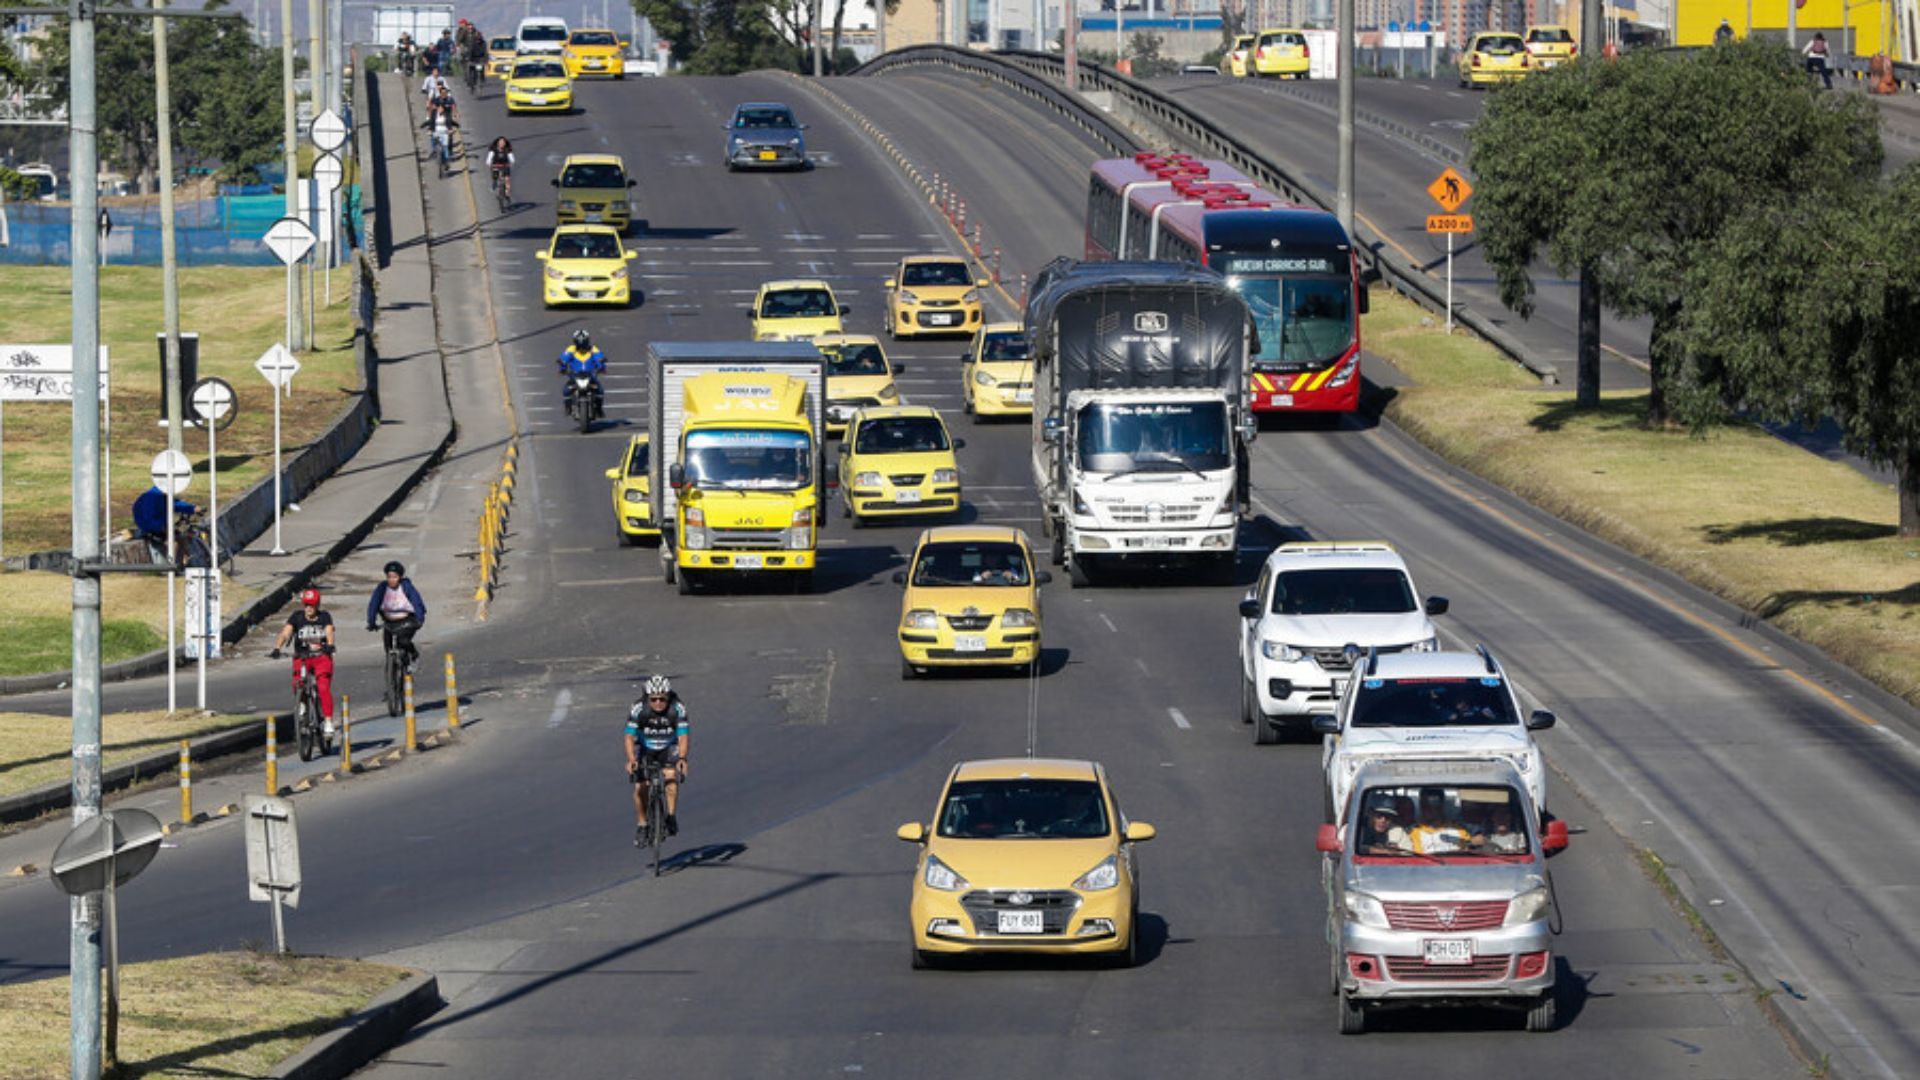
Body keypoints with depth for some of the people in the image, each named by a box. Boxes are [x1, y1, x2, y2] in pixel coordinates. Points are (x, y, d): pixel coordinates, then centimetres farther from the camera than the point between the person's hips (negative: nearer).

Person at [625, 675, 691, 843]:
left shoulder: (678, 709, -24)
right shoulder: (638, 709, -25)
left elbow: (683, 736, -29)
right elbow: (630, 737, -28)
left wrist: (682, 758, -46)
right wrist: (631, 759, -45)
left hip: (668, 749, 0)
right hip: (645, 749, 0)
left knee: (671, 776, -25)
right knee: (640, 786, -16)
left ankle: (672, 818, -10)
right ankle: (641, 825, 2)